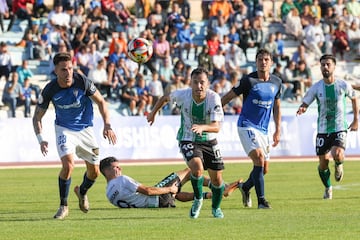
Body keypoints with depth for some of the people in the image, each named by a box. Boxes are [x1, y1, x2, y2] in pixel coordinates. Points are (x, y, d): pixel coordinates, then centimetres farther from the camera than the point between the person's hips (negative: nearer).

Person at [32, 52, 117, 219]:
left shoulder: (82, 82, -19)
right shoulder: (50, 90, -18)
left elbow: (101, 102, -5)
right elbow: (37, 117, -7)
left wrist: (107, 125, -16)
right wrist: (40, 139, -22)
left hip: (85, 129, 2)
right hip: (64, 129, -2)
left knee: (94, 172, 3)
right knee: (68, 164, -25)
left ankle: (82, 191, 39)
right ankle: (63, 206, -9)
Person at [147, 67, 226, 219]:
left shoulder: (214, 98, -22)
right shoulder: (183, 94, -18)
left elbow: (216, 127, -30)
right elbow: (166, 98, 7)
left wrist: (202, 127, -50)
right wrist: (153, 113, 19)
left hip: (209, 141, 1)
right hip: (188, 140, -1)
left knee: (217, 178, 3)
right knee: (197, 167, -28)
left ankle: (216, 208, 34)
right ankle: (198, 200, 0)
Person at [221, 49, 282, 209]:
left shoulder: (276, 82, 7)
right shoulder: (248, 80, -10)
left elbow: (276, 107, 17)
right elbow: (228, 97, -4)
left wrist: (277, 130, 13)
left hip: (263, 129, 6)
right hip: (247, 125, -6)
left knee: (264, 169, 7)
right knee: (259, 158, -23)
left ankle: (245, 187, 36)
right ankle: (261, 200, -20)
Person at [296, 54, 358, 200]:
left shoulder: (343, 85, -4)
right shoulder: (316, 88, -4)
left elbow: (354, 99, 13)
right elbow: (305, 104, 2)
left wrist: (356, 120, 11)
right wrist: (302, 109, -23)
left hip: (340, 128, -2)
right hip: (323, 130, 2)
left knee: (337, 154, -27)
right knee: (323, 164, 3)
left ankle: (339, 165, 11)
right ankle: (328, 188, 29)